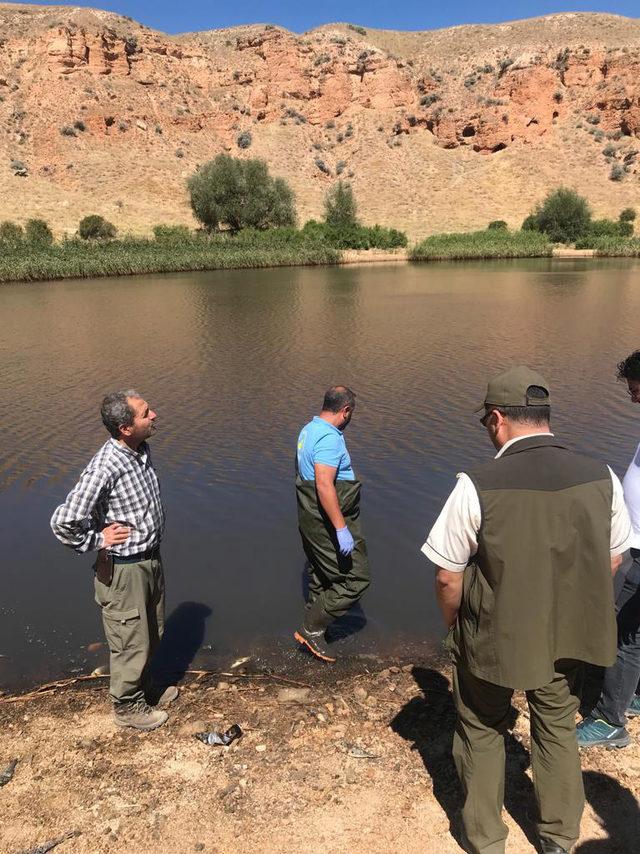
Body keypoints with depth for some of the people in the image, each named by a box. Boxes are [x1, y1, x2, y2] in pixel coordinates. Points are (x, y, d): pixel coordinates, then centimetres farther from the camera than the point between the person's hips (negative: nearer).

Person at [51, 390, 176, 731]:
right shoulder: (105, 469, -30)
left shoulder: (141, 451, -3)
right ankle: (127, 706, 35)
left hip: (150, 558, 8)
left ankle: (144, 686, 48)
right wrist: (98, 540, -17)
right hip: (124, 569, -8)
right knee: (131, 641, 12)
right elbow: (63, 522, -30)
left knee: (151, 634, 25)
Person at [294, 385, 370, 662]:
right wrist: (341, 528, -29)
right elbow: (324, 485, -31)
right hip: (329, 522, -10)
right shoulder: (329, 438, -23)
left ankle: (313, 628, 33)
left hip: (311, 519, 10)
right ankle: (312, 629, 4)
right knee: (356, 578, -1)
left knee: (321, 576, 21)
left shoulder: (309, 429, 9)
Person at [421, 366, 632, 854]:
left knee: (482, 733, 22)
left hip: (492, 637, -3)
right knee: (558, 731, 27)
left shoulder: (478, 487, -25)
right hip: (568, 637, 4)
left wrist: (454, 626, 3)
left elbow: (447, 578, -17)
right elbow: (612, 560, 2)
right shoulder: (602, 479, -12)